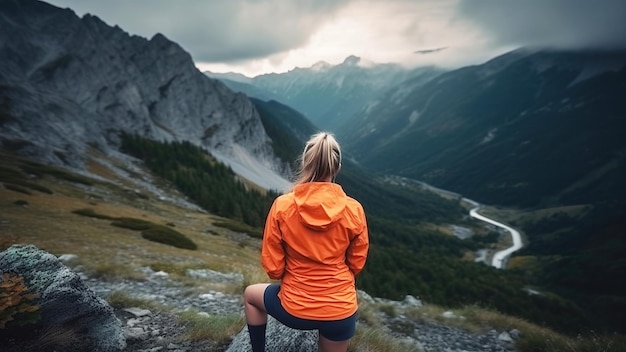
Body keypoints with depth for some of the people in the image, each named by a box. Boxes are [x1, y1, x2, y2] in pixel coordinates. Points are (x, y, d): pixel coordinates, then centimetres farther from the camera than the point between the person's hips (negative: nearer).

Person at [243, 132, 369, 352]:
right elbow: (356, 264, 1)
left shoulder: (282, 206, -16)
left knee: (251, 295, 29)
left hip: (294, 308, -1)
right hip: (341, 309, 2)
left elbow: (272, 267, -8)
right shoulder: (354, 210, -13)